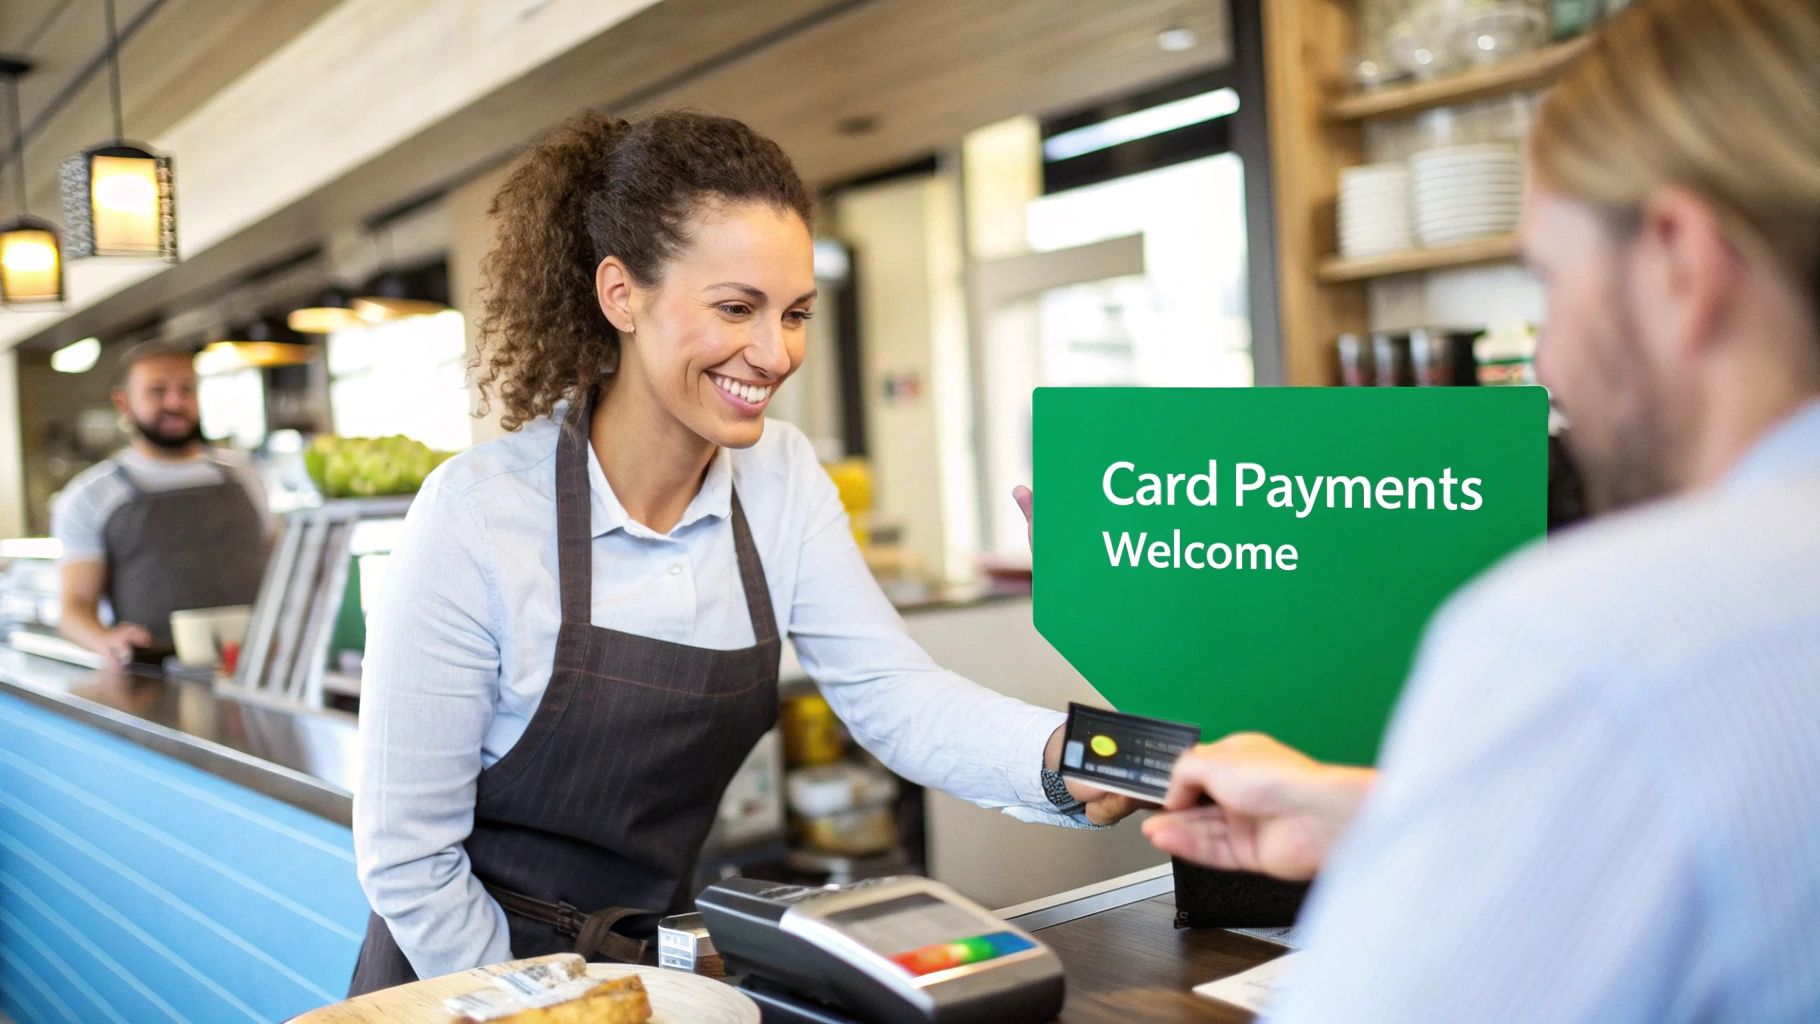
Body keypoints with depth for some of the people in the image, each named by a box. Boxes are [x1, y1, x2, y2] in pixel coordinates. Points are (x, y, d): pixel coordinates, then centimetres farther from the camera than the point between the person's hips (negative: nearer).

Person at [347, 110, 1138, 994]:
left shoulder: (783, 480, -5)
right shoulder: (475, 516, -21)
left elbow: (892, 694, -13)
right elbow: (406, 856, -15)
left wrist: (1065, 757, -30)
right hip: (475, 978, -2)